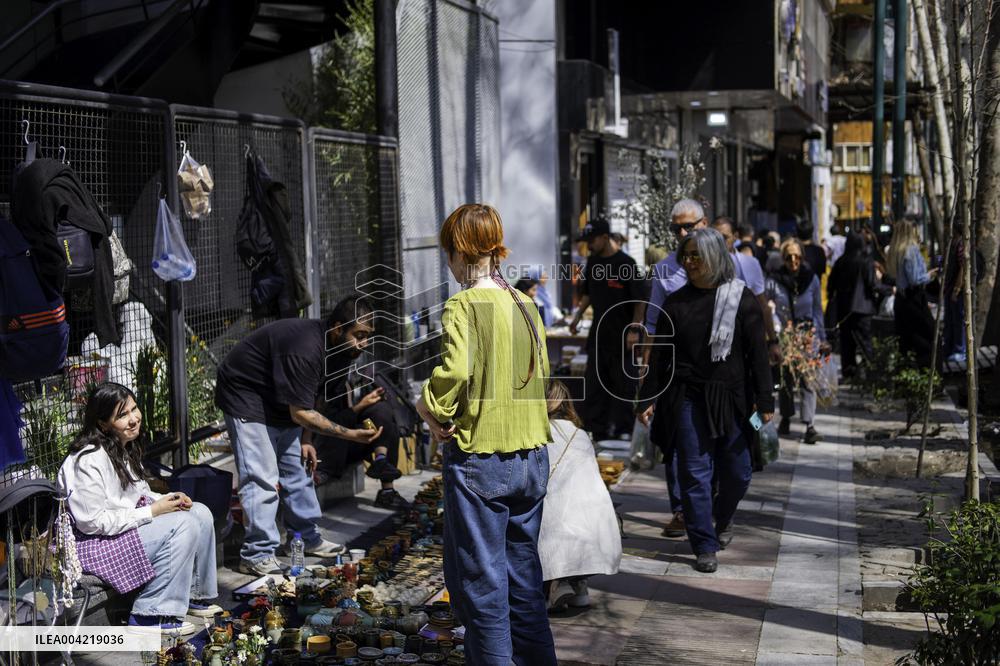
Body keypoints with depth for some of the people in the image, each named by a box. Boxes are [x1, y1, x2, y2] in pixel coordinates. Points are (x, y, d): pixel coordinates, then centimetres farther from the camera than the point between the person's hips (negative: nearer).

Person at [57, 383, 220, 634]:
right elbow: (92, 522, -25)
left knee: (200, 513, 2)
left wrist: (168, 500, -2)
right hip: (92, 543, -10)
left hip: (126, 523, 10)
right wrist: (152, 511, -21)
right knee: (183, 525, -23)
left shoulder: (125, 448, 6)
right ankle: (149, 616, -18)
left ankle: (194, 594, 14)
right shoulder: (90, 460, -24)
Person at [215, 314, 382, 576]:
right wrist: (351, 434, -30)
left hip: (277, 402, 10)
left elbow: (300, 406, 10)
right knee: (262, 477, -13)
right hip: (246, 399, -10)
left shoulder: (322, 340, -2)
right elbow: (301, 413, -30)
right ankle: (256, 556, -8)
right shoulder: (305, 348, -33)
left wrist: (302, 442, 8)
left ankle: (307, 538, 24)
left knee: (296, 468, 12)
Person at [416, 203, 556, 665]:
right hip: (532, 455, 7)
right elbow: (540, 373, 10)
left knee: (480, 584, 4)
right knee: (524, 576, 18)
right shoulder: (525, 305, 7)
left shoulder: (463, 306, -13)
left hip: (479, 458, -7)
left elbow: (454, 371, -25)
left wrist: (432, 409, -8)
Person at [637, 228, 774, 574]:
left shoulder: (741, 299, 0)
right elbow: (659, 356, 8)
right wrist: (648, 399, 4)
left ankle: (722, 519, 37)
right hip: (688, 399, 1)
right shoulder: (675, 303, 6)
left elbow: (758, 353, -1)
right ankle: (705, 546, 6)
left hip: (731, 399, -1)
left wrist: (764, 400, -6)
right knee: (694, 473, -2)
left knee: (737, 473, 8)